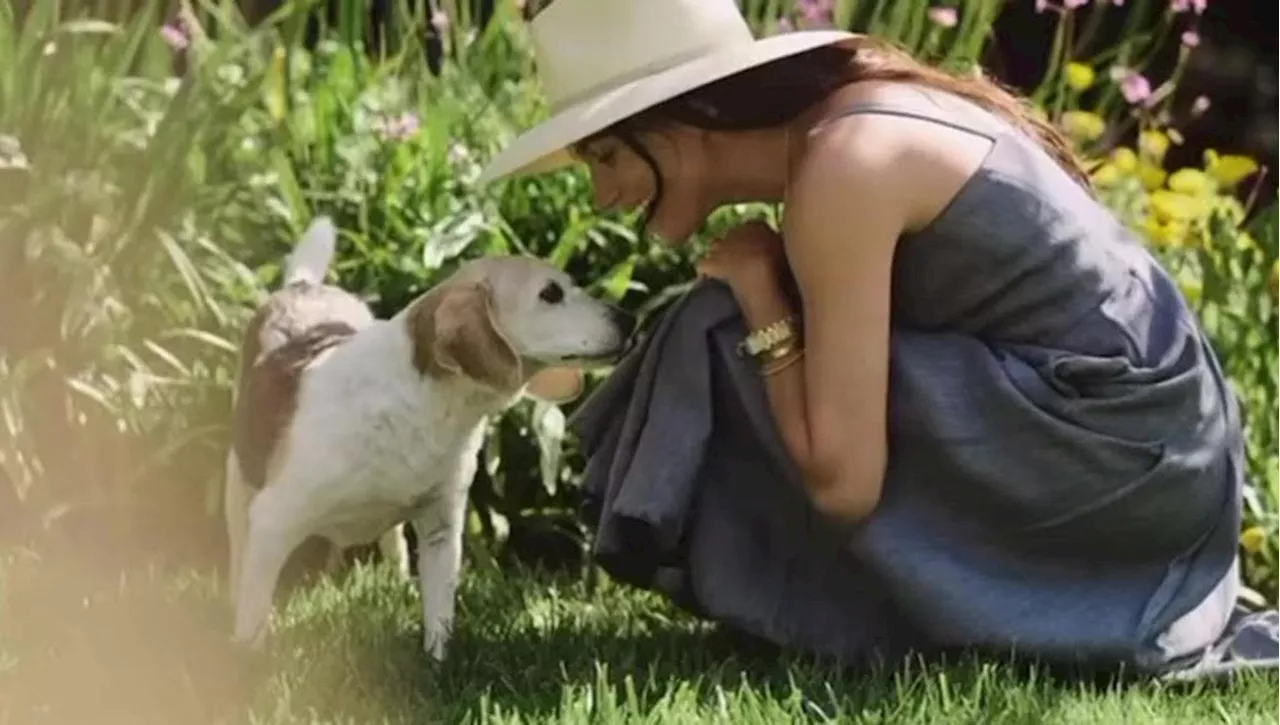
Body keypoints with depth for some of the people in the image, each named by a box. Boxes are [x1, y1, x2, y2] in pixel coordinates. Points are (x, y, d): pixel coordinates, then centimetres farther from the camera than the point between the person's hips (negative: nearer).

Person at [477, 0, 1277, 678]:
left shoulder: (842, 170, -18)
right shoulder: (846, 119, 9)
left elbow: (843, 480, -20)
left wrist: (756, 290, -11)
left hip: (1116, 455, -9)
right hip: (1160, 439, 9)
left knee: (730, 353, -11)